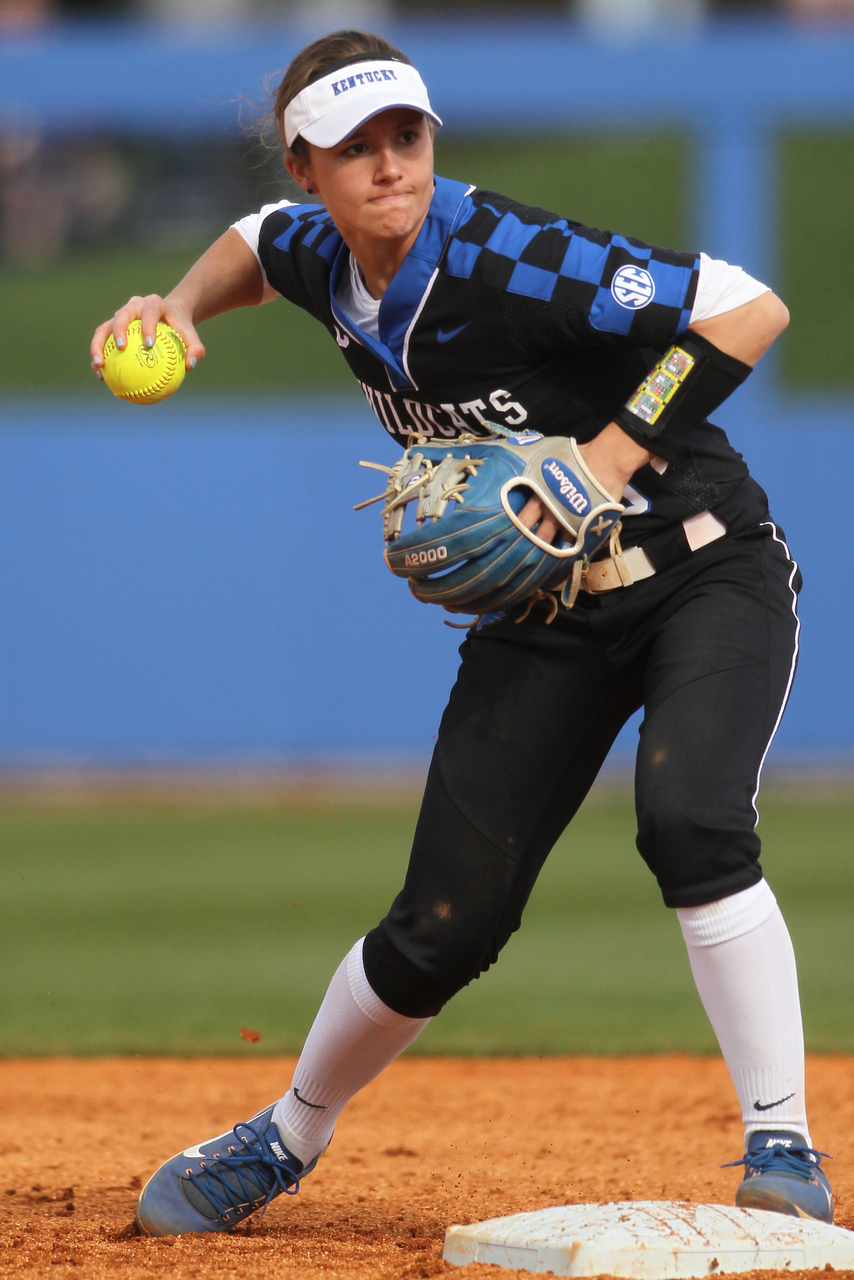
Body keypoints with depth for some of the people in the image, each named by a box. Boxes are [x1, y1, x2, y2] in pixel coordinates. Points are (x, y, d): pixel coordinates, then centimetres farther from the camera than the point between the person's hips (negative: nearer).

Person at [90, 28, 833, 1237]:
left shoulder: (510, 260, -25)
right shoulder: (322, 258, -3)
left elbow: (752, 309, -28)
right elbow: (255, 241, 24)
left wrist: (612, 457, -29)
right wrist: (182, 303, 3)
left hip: (711, 581, -5)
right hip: (549, 618, 5)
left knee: (689, 821, -32)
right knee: (443, 923, 2)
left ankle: (784, 1150, -23)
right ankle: (285, 1144, 28)